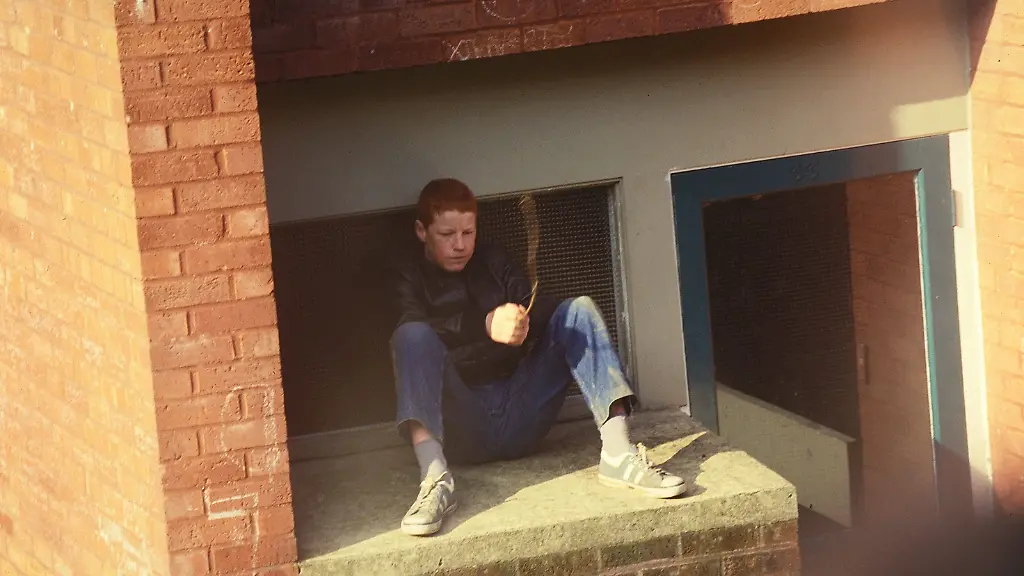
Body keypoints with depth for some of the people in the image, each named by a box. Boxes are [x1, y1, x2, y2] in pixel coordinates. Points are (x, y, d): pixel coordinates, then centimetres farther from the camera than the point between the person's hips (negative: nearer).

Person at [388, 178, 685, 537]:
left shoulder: (492, 263, 21)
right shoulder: (408, 278, 9)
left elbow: (539, 309, 6)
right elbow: (410, 333, -13)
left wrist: (524, 323, -19)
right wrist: (486, 326, -27)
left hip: (519, 419, 4)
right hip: (461, 432, -3)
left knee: (577, 311, -8)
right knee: (414, 336, -27)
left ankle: (617, 453, -28)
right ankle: (435, 480, -48)